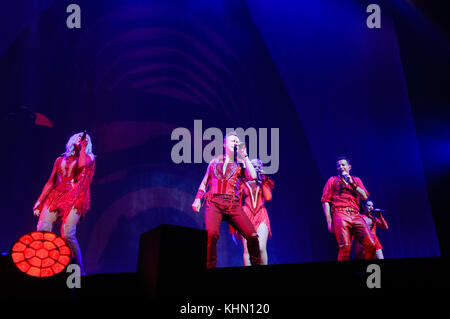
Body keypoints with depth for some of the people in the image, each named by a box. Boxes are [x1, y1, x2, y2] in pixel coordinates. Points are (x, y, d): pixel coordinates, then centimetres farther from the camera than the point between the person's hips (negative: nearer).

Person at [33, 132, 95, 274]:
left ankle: (79, 269, -6)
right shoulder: (60, 160, 22)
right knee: (41, 230, -13)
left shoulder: (88, 158, 12)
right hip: (55, 196, 4)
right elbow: (50, 182, 21)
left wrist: (83, 146, 0)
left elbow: (81, 164, -13)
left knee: (67, 234, -19)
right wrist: (39, 200, 13)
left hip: (74, 199, -4)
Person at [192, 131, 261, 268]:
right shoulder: (214, 162, 22)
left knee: (252, 235, -16)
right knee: (212, 234, -29)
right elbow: (204, 183, 26)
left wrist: (244, 155, 5)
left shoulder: (240, 164, 19)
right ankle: (209, 267, -15)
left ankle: (257, 265, 5)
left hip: (233, 204, 1)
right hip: (214, 202, -1)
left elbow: (253, 176, -1)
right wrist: (197, 198, 12)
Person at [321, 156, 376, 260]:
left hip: (356, 216, 3)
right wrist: (329, 222, -3)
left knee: (371, 245, -11)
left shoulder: (356, 180, 24)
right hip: (340, 214, -3)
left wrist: (351, 183, 2)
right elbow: (325, 201, 8)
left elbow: (364, 196, 9)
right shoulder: (332, 180, 16)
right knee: (345, 247, -21)